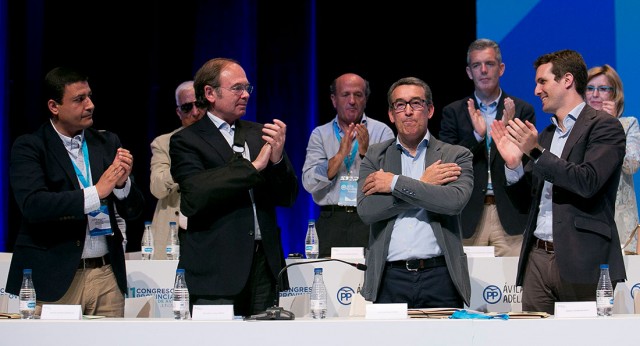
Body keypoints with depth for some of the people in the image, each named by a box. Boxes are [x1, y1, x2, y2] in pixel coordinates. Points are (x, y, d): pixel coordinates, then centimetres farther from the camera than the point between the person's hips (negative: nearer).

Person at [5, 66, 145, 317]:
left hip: (108, 277, 4)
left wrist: (122, 182, -10)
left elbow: (133, 211, 11)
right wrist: (95, 192, -20)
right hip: (54, 279, -4)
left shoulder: (108, 143, 11)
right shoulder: (28, 147, -2)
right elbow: (32, 205, -18)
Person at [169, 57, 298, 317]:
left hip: (264, 266, 4)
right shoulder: (186, 141, 1)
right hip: (216, 271, -4)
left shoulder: (259, 135, 15)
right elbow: (193, 198, -16)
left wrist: (278, 158, -8)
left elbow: (287, 198, 12)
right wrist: (253, 166, -14)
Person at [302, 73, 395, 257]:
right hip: (331, 221, 1)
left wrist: (366, 153, -15)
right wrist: (340, 154, -11)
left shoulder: (382, 131, 8)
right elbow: (309, 183, -1)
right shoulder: (320, 134, 11)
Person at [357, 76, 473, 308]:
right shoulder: (375, 155, 13)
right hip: (390, 279, 1)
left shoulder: (457, 156, 8)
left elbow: (455, 200, -12)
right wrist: (423, 184, -6)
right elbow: (366, 210, -2)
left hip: (440, 280, -1)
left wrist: (395, 183, -9)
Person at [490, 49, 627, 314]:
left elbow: (588, 182, -18)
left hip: (581, 261, -6)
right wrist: (513, 164, 1)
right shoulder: (544, 135, 19)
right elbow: (524, 202, 19)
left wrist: (537, 152, -17)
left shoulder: (605, 127, -2)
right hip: (537, 258, 6)